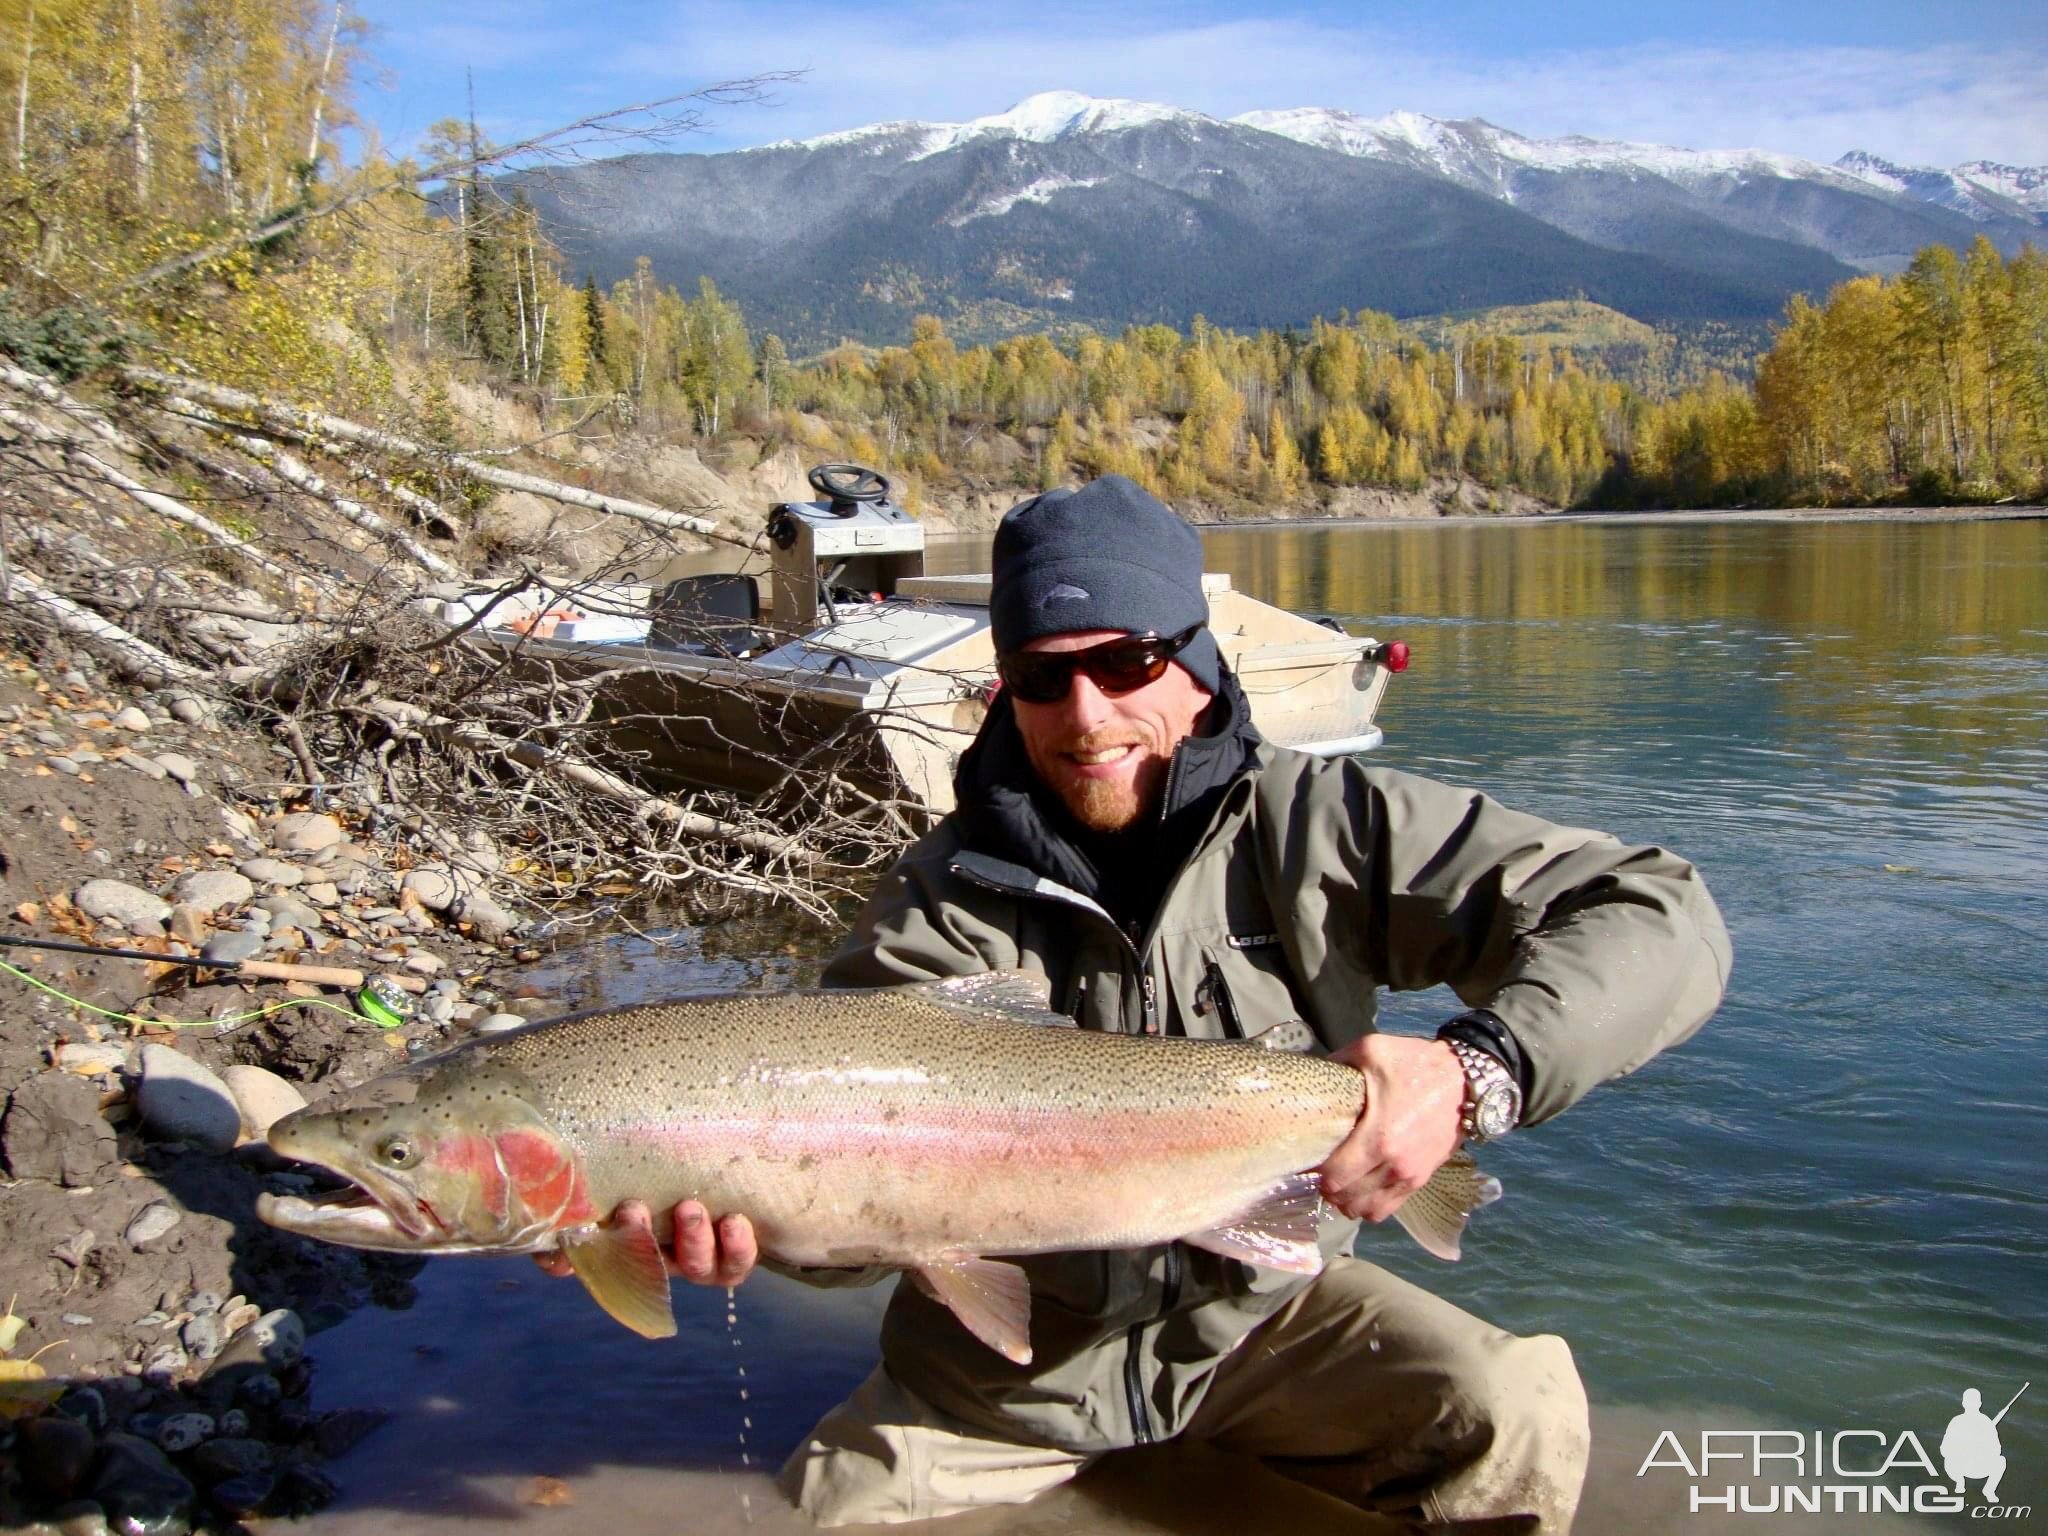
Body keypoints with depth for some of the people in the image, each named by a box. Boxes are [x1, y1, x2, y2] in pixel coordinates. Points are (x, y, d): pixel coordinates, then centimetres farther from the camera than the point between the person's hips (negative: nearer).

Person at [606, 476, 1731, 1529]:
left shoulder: (1320, 824, -13)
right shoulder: (947, 898, -11)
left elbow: (1662, 920, -18)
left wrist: (1477, 1071, -36)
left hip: (1262, 1313, -1)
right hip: (1013, 1353, 2)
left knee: (1515, 1413, -23)